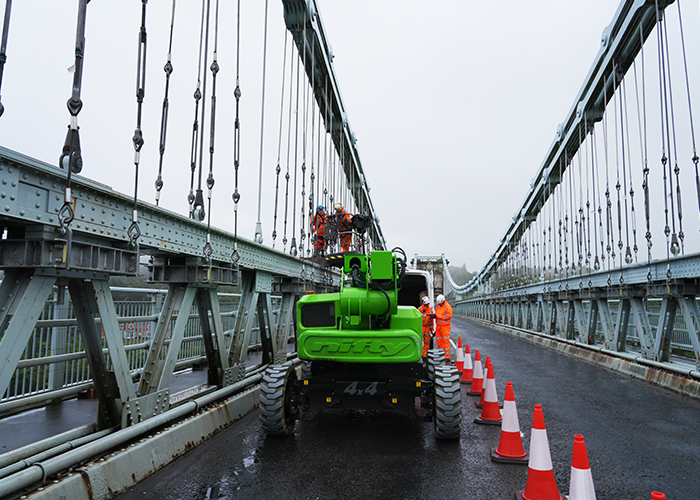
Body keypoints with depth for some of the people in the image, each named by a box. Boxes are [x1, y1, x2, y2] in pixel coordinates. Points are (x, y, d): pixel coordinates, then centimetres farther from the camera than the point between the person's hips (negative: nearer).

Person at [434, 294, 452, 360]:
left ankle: (447, 357, -5)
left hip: (445, 326, -7)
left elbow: (448, 316, -17)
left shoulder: (448, 307, -9)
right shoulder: (438, 307, 14)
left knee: (446, 341, -7)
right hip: (439, 326, 7)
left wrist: (438, 316, -20)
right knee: (439, 340, 5)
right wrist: (434, 316, -7)